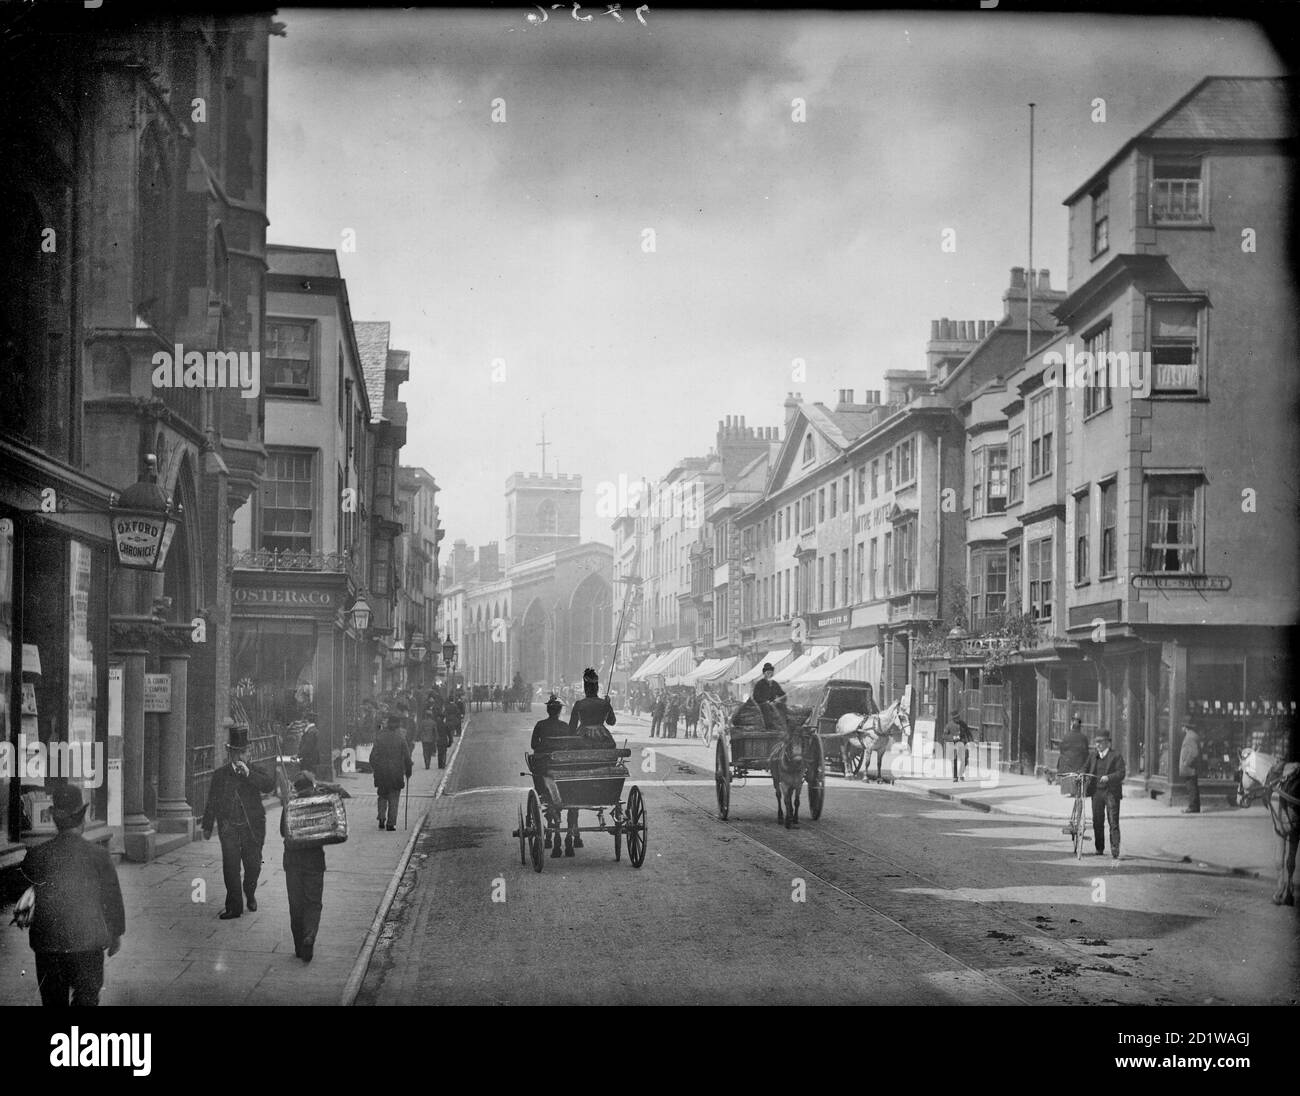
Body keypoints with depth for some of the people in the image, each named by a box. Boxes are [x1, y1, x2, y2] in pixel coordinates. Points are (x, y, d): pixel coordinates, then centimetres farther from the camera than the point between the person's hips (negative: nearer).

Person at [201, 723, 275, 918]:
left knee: (253, 866, 6)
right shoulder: (220, 775, 6)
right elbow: (212, 803, 13)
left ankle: (250, 894, 36)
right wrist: (207, 827, 15)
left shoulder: (256, 773, 3)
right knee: (230, 867, -6)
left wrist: (249, 774, -25)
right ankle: (234, 907, 2)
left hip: (253, 828, 0)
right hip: (229, 828, 0)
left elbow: (270, 785, -18)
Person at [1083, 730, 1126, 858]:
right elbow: (1086, 769, 19)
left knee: (1113, 822, -8)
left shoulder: (1116, 757, -1)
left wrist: (1108, 777, -24)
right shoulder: (1093, 757, 16)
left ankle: (1115, 851, -9)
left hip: (1111, 793, -5)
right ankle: (1099, 849, 16)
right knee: (1097, 822, 6)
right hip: (1097, 792, 5)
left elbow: (1121, 773, -9)